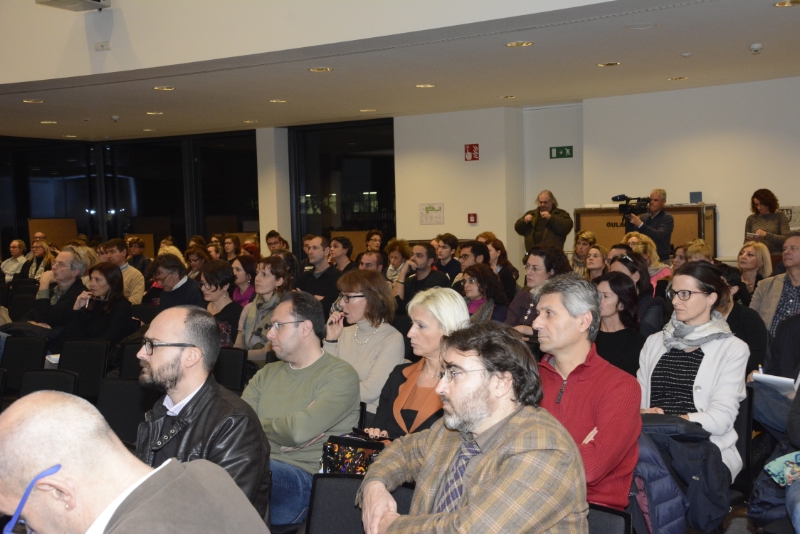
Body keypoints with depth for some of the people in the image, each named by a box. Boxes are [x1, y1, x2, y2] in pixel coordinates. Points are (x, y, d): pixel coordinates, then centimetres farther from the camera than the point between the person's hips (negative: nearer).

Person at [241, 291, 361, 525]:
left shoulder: (340, 375, -4)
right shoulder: (267, 374, 17)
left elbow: (298, 431, -17)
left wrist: (260, 426, 2)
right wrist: (279, 429, -12)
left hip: (305, 478, -5)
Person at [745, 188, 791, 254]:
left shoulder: (780, 216, 6)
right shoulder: (751, 218, 12)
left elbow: (786, 239, -2)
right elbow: (746, 242, 16)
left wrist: (766, 235, -13)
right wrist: (751, 242, -7)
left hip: (776, 256, -3)